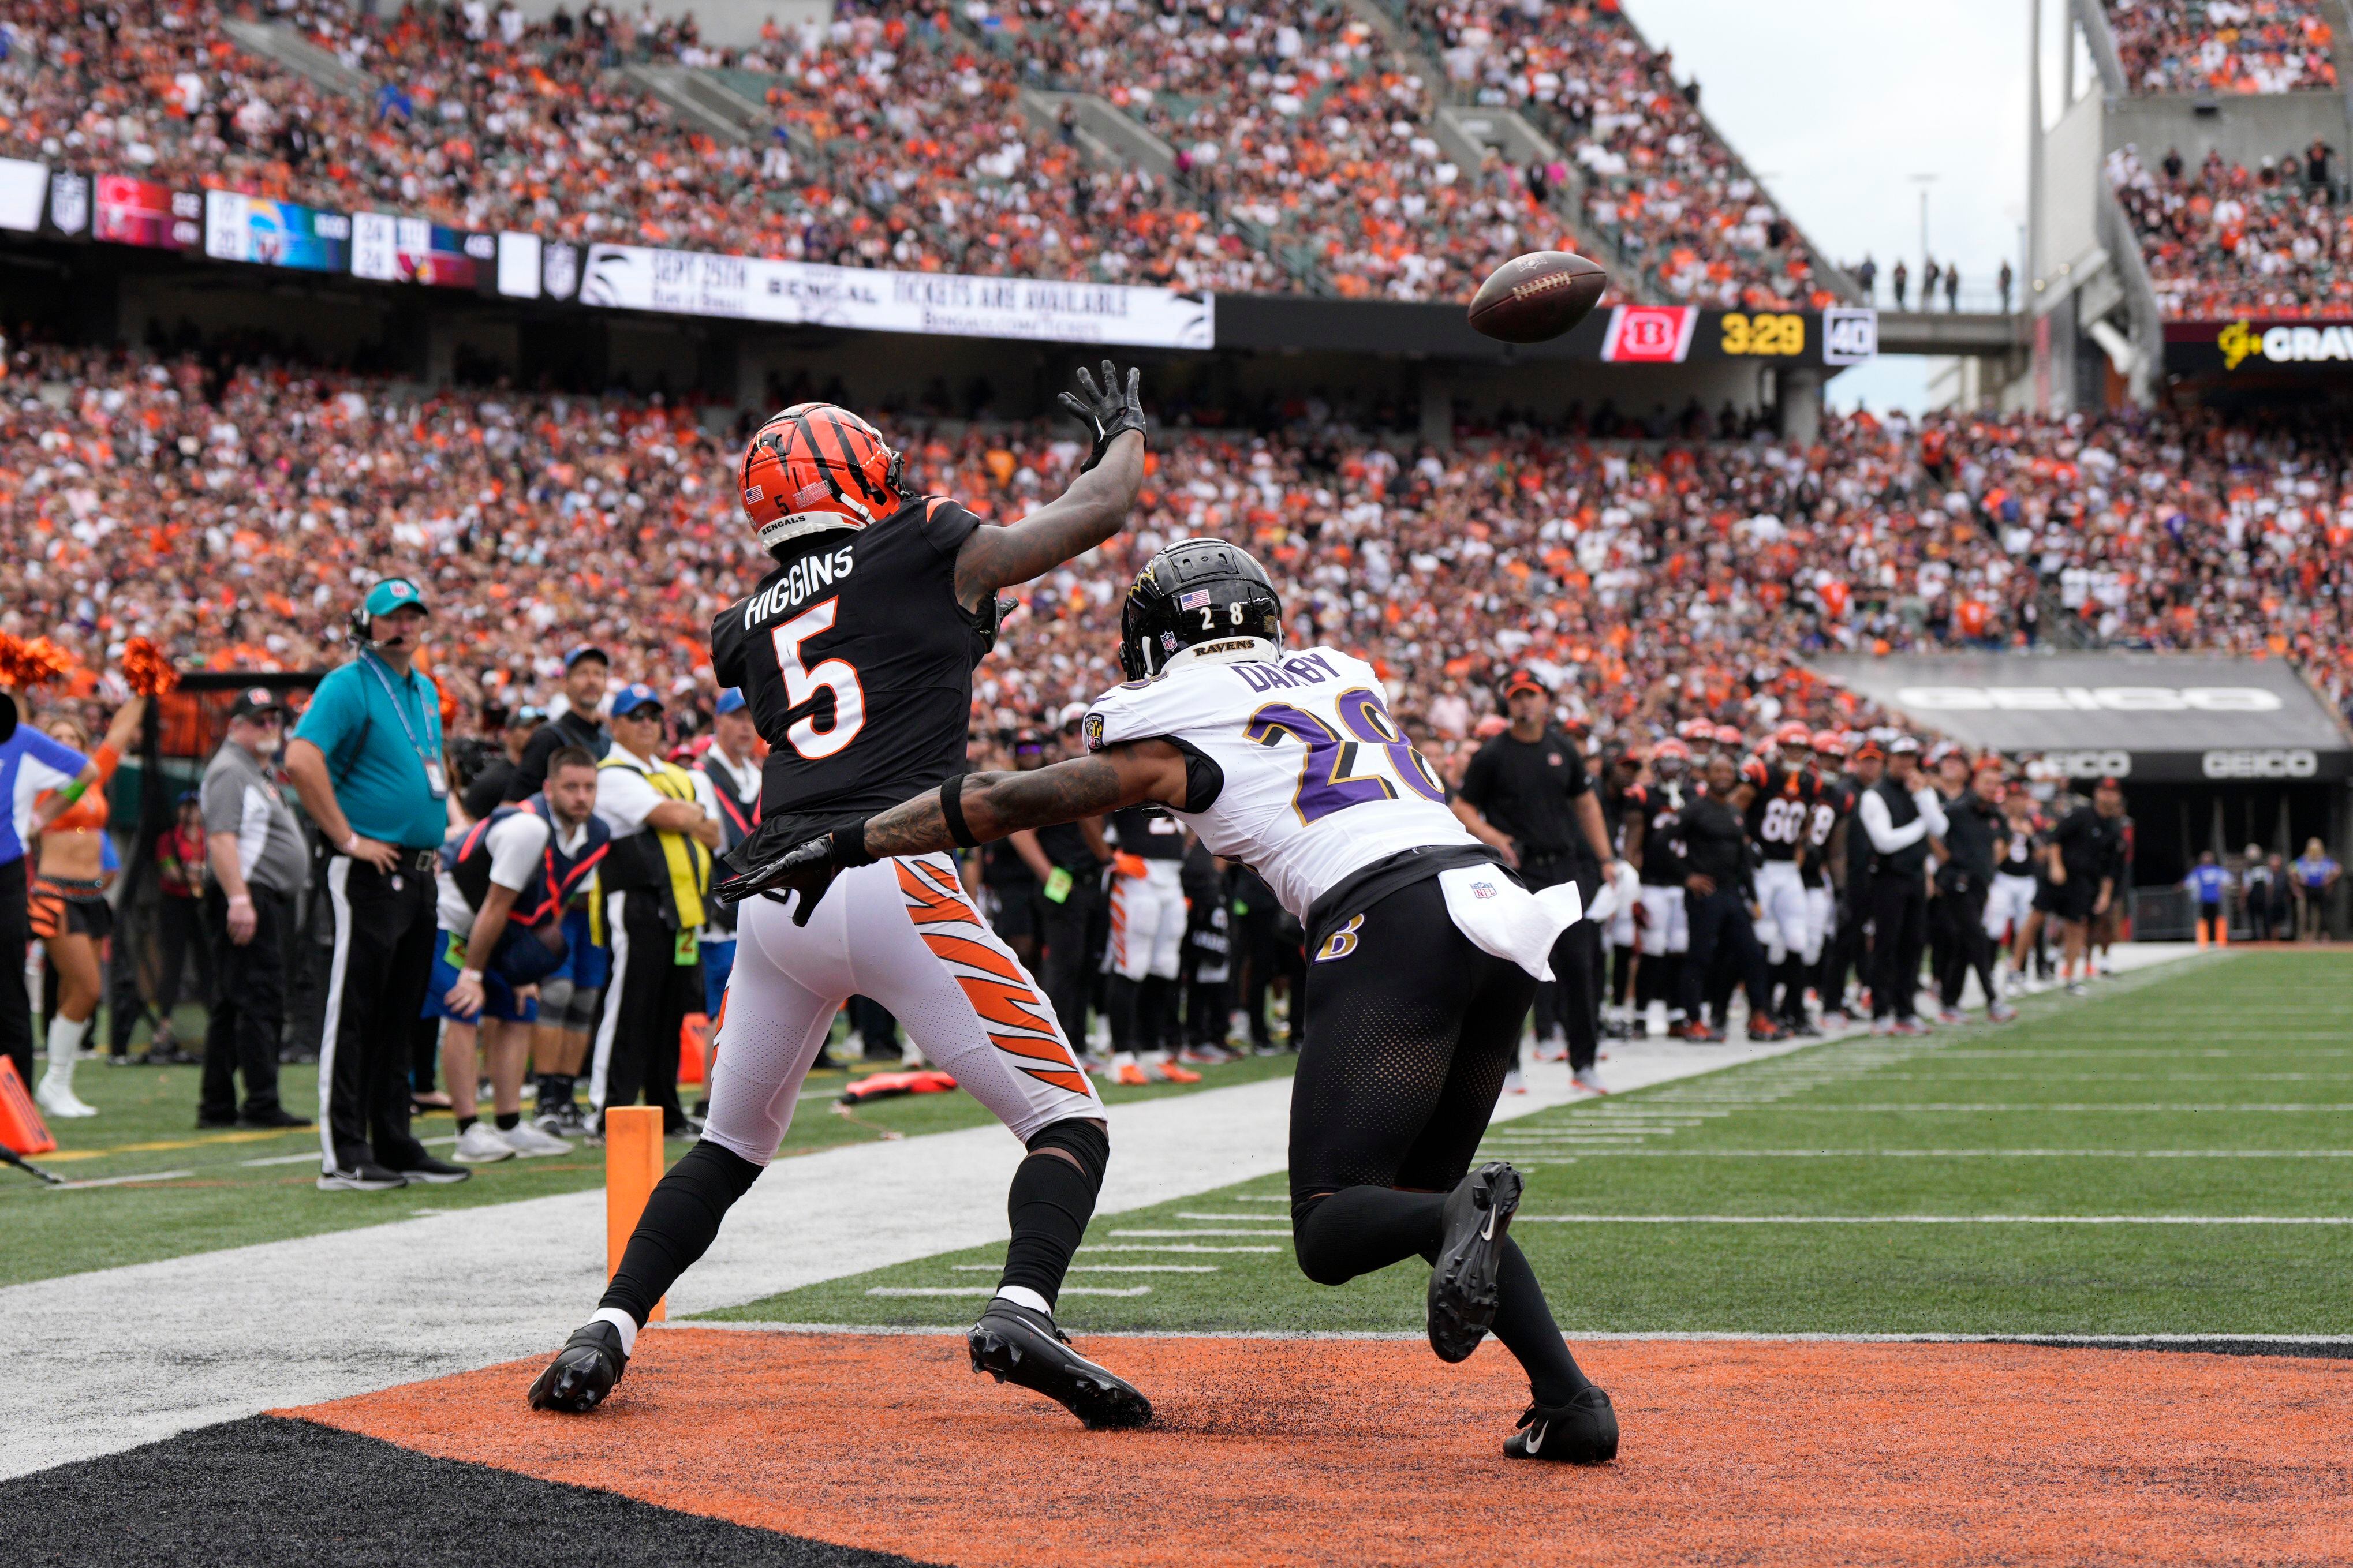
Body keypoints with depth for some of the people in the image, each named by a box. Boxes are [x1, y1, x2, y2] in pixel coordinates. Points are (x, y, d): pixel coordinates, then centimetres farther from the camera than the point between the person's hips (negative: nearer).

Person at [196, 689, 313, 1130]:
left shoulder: (261, 773, 23)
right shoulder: (230, 770, -9)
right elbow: (221, 838, -20)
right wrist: (239, 900, -27)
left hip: (271, 901, 11)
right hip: (248, 897, -11)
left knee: (234, 1006, 10)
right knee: (261, 1002, -12)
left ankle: (216, 1106, 13)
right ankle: (262, 1105, -14)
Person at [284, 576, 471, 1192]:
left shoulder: (425, 692, 18)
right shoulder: (348, 685, -9)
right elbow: (301, 759, -22)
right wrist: (346, 837, -19)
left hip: (418, 872, 9)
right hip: (369, 870, -8)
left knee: (399, 1016, 12)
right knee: (354, 1013, -7)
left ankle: (395, 1144, 18)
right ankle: (343, 1156, -7)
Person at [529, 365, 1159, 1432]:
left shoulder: (749, 627, 20)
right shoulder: (925, 553, 8)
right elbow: (1100, 509, 15)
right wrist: (1125, 433, 35)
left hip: (775, 895, 5)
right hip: (894, 883, -5)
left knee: (730, 1149, 22)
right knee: (1067, 1122, 1)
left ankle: (606, 1333, 10)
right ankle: (1021, 1313, -24)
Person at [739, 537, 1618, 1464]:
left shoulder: (1179, 727, 9)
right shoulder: (1339, 672, 26)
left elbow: (1001, 802, 9)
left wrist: (844, 848, 16)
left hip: (1392, 922, -6)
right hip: (1496, 904, 6)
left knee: (1331, 1234, -4)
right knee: (1418, 1196, 19)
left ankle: (1465, 1210, -38)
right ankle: (1568, 1397, 0)